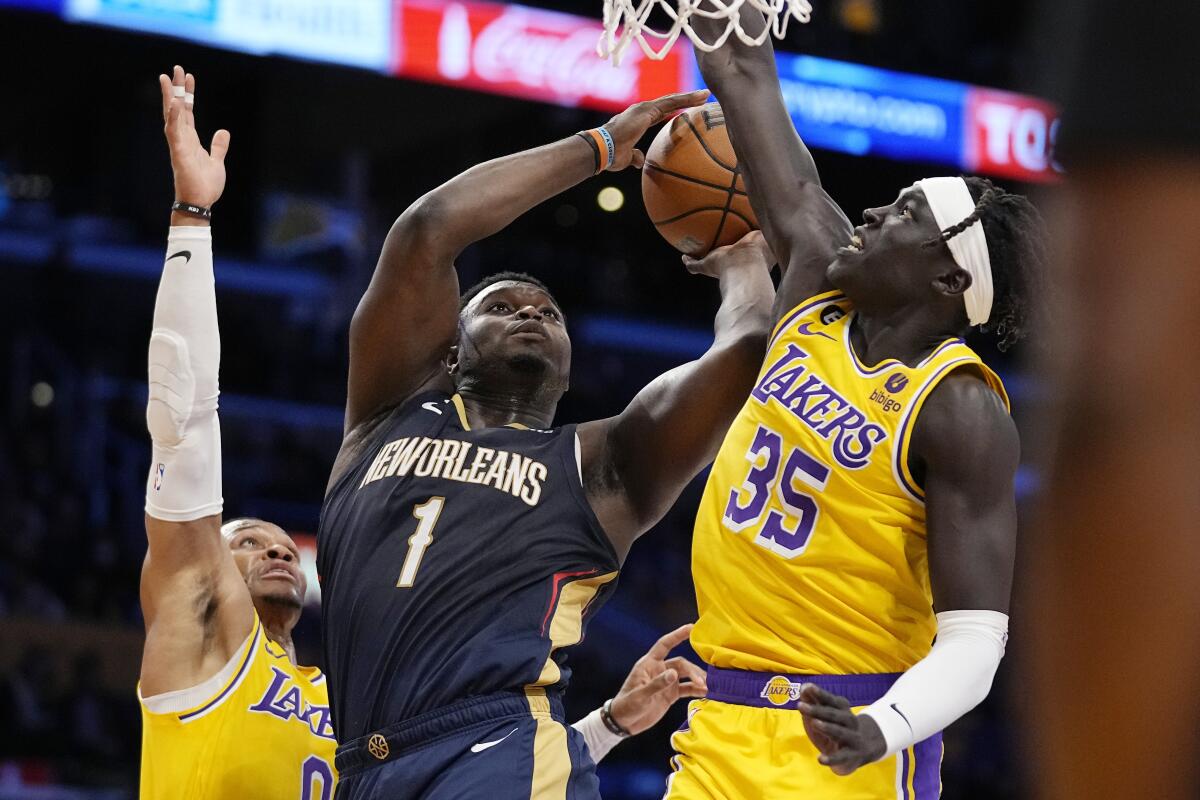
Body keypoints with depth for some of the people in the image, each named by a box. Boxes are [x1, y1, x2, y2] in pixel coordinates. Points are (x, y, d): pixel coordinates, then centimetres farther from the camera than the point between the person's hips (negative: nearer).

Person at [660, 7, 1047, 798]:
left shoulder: (961, 410, -13)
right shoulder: (819, 283, 5)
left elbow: (976, 638, -19)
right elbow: (746, 75, 10)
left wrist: (883, 731, -35)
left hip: (838, 737, -6)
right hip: (723, 730, 6)